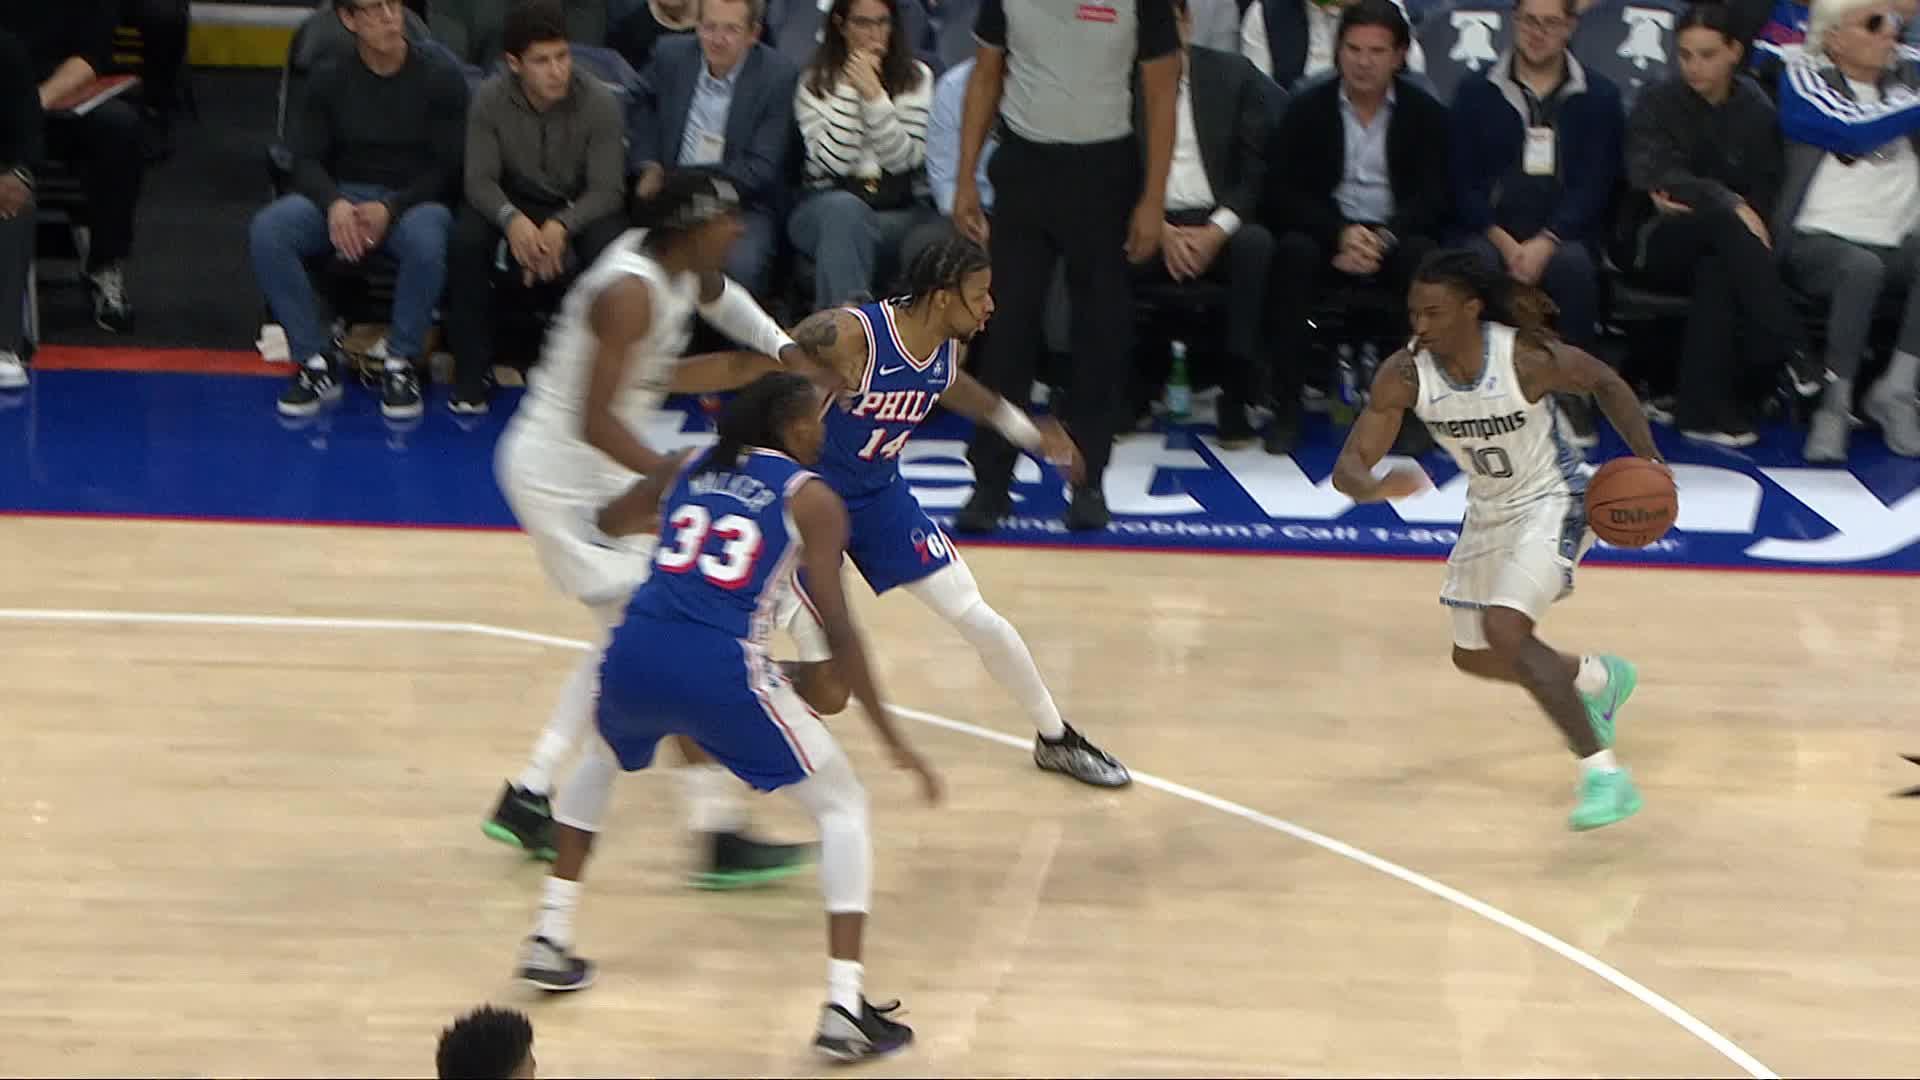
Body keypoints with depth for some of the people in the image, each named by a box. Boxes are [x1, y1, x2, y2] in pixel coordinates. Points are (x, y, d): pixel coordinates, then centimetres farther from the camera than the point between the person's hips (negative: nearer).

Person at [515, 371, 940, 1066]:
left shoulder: (689, 471, 21)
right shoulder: (812, 500, 6)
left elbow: (609, 522, 39)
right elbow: (837, 628, -2)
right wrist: (892, 739, 1)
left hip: (635, 658, 5)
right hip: (722, 670, -5)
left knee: (602, 759, 40)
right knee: (843, 805, 12)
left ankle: (549, 941, 35)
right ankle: (845, 1011, -1)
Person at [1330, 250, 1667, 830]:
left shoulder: (1525, 358, -28)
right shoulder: (1404, 376, -19)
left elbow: (1604, 382, -9)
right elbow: (1347, 467, -19)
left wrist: (1646, 457, -21)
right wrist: (1374, 488, -43)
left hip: (1552, 502, -7)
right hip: (1489, 512, 7)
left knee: (1504, 630, -26)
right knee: (1474, 656, 19)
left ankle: (1605, 775, -21)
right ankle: (1601, 679, 48)